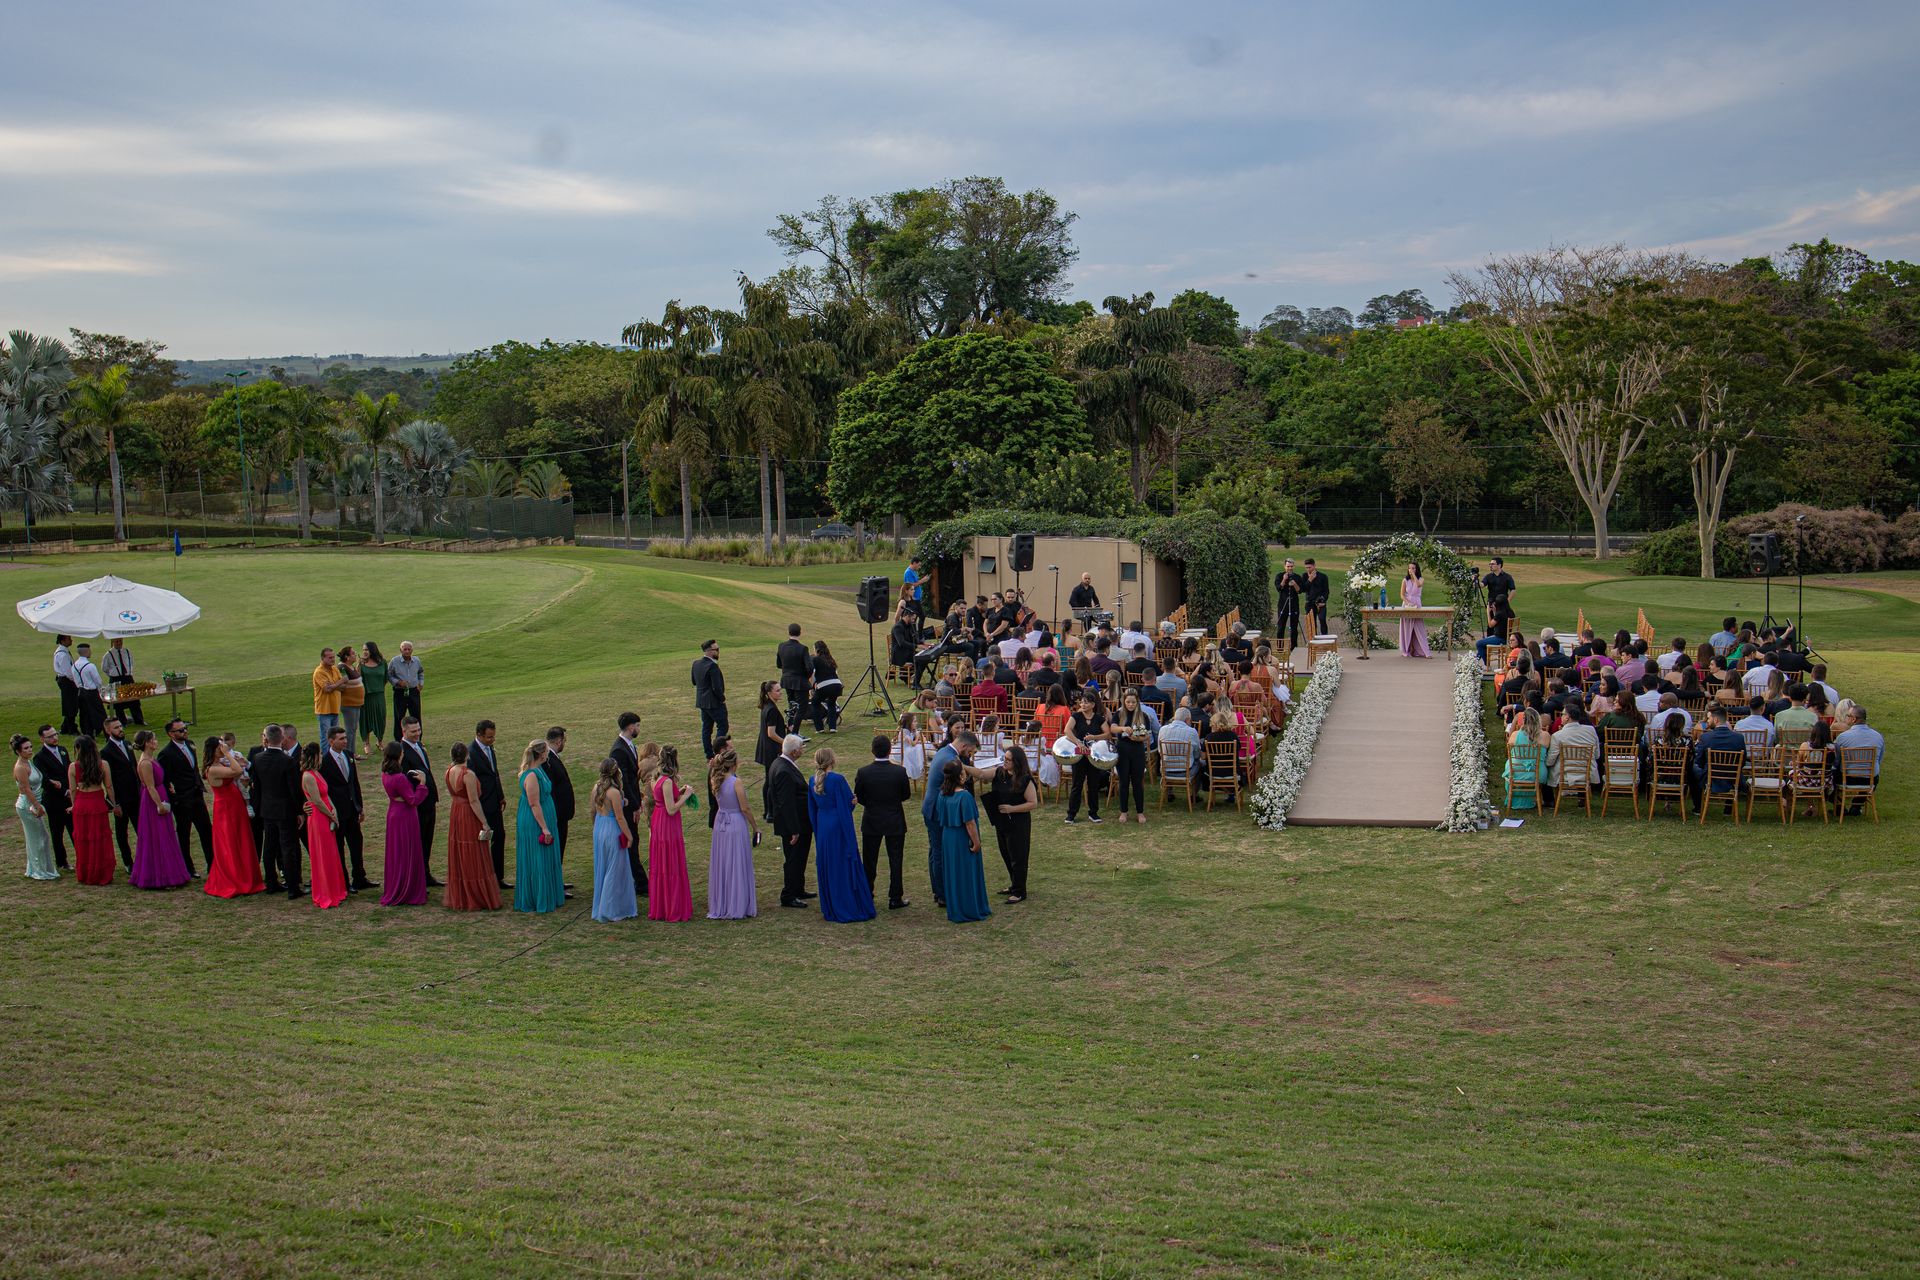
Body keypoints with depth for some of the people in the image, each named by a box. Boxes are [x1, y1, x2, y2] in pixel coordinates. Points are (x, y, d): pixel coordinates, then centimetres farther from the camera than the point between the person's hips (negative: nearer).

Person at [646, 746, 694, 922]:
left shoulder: (659, 779, 6)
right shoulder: (668, 782, -22)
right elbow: (671, 809, -23)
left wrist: (679, 792, 11)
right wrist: (686, 796, -14)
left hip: (658, 824, 9)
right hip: (668, 828, -9)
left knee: (659, 867, 16)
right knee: (672, 868, -1)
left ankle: (659, 908, 25)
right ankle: (674, 911, 6)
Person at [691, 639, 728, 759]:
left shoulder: (696, 663, 3)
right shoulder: (712, 666, -24)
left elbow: (694, 682, 15)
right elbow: (717, 687, -23)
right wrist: (722, 698, -8)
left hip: (702, 701, 8)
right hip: (714, 702, -8)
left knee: (706, 727, 12)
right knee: (722, 726, 3)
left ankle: (709, 755, 17)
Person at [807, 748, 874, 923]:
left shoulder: (813, 782, 2)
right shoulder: (837, 780, -18)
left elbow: (812, 809, 11)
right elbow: (850, 802, -14)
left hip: (822, 828, 6)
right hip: (838, 827, -6)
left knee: (826, 868, 14)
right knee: (844, 867, 1)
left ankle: (830, 909, 20)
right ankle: (850, 909, 5)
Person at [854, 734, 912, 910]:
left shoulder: (863, 772, -15)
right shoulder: (900, 771, -16)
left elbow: (858, 798, -5)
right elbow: (906, 795, -3)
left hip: (871, 822, 1)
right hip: (895, 822, -1)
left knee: (869, 861, 14)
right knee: (895, 860, 9)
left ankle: (867, 896, 23)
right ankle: (895, 898, 11)